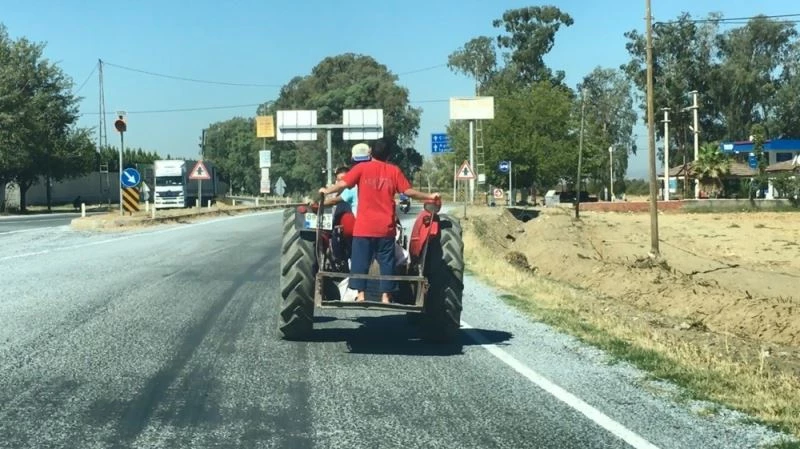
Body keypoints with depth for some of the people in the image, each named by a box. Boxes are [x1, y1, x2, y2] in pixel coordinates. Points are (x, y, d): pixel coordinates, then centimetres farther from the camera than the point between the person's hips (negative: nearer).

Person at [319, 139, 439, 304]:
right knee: (386, 262, 8)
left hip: (364, 227, -1)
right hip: (386, 227, 1)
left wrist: (327, 191, 10)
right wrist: (429, 196, 14)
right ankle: (385, 296, 7)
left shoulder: (361, 168, 0)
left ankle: (360, 294, 1)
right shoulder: (394, 170, 3)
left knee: (360, 261, 6)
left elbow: (343, 184, -7)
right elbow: (409, 191, 1)